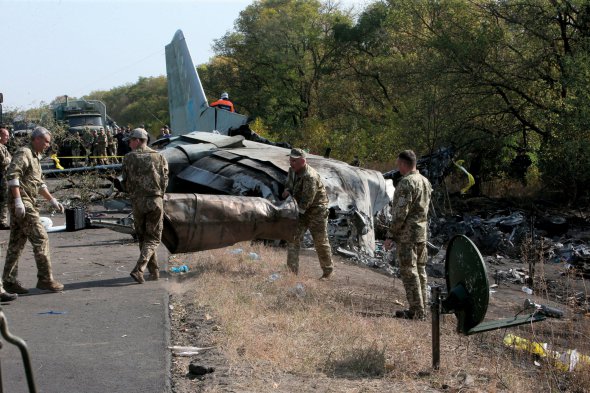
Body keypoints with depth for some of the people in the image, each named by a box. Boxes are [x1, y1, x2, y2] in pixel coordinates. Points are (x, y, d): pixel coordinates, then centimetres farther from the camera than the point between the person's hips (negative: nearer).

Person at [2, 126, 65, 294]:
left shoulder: (35, 157, 23)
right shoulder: (24, 153, -8)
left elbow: (40, 184, 31)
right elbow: (12, 174, -21)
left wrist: (52, 200, 27)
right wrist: (18, 200, -26)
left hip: (27, 203, 10)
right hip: (23, 204, -10)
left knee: (16, 243, 10)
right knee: (40, 239, -8)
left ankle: (9, 280, 12)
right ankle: (45, 279, -6)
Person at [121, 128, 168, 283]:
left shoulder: (128, 158, 0)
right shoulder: (158, 157, 1)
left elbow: (125, 183, 3)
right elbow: (165, 181, 2)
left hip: (137, 201, 1)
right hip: (155, 200, -1)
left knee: (143, 237, 16)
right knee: (153, 238, 4)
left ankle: (154, 270, 18)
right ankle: (139, 269, -13)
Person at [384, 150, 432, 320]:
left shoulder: (406, 183, -17)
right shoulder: (425, 181, 11)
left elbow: (401, 212, -20)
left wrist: (390, 235, -14)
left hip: (407, 235, -9)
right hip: (422, 235, 9)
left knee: (409, 273, -4)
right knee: (420, 271, 13)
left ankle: (416, 311, -3)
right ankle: (421, 309, 17)